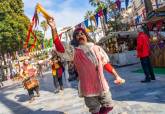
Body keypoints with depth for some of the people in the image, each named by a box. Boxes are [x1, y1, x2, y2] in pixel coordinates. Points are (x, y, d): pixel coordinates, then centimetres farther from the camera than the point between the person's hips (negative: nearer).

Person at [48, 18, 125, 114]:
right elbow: (60, 48, -19)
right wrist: (53, 29, -30)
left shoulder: (97, 48, 3)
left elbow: (106, 63, 9)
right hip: (88, 89, -2)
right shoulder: (74, 51, -5)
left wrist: (116, 76, 5)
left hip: (102, 87, 2)